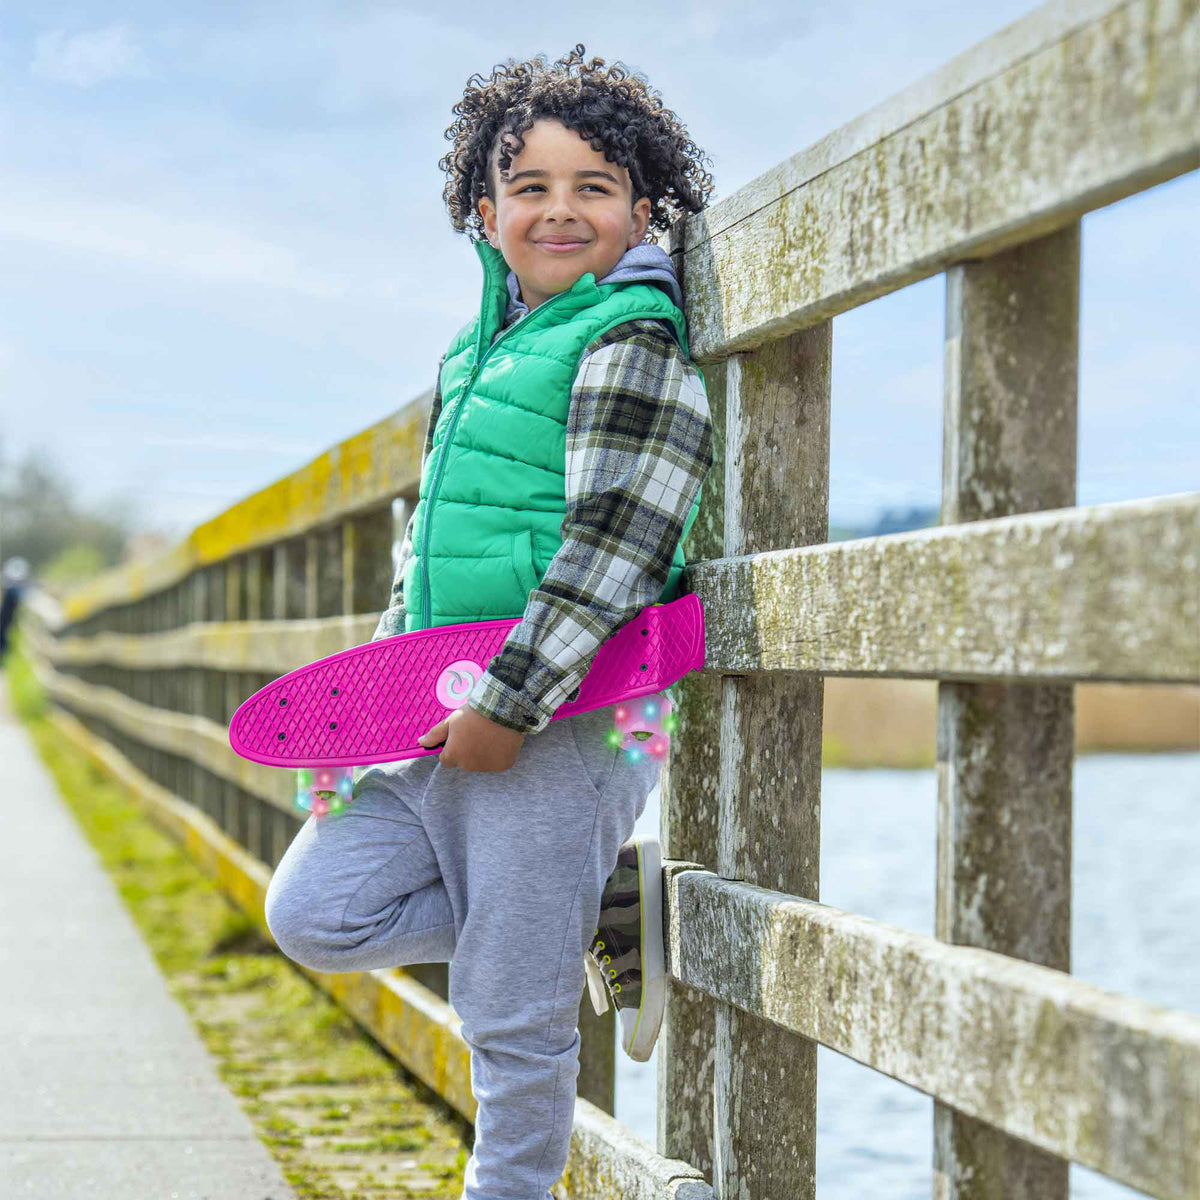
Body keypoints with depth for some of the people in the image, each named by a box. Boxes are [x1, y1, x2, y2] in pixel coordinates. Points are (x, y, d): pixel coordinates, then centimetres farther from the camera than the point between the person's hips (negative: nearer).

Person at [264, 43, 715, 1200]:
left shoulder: (634, 350, -10)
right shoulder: (474, 355, 16)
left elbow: (608, 555, -18)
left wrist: (505, 708, -20)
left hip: (560, 728, -8)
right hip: (443, 723, 8)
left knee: (514, 1017, 0)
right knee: (314, 912, 3)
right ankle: (603, 903, 11)